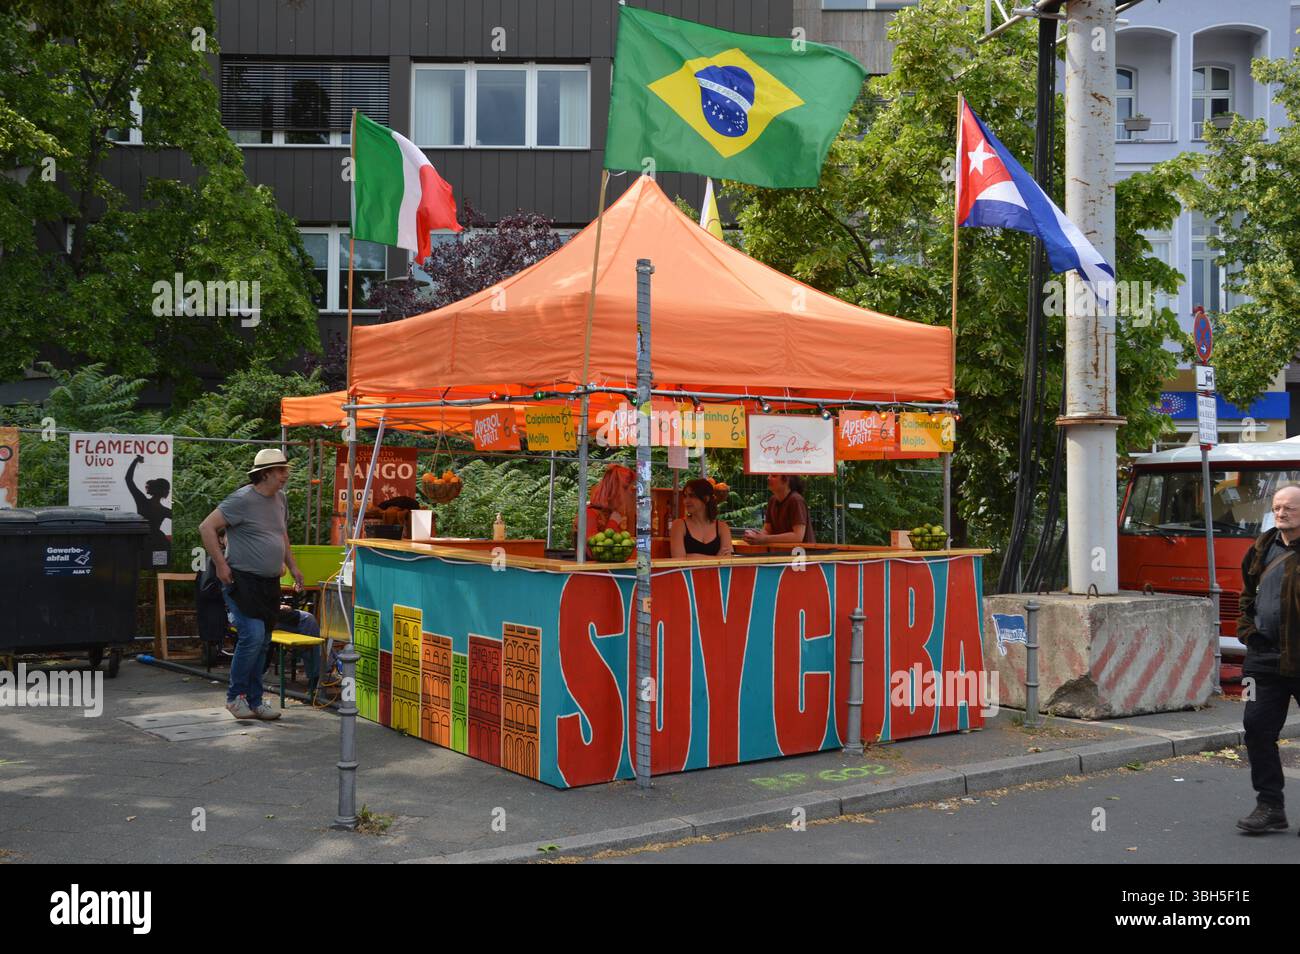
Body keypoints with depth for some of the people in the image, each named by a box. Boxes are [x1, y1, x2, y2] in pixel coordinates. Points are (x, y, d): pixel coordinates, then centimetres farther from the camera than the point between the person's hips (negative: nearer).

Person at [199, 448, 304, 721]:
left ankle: (254, 700, 17)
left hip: (270, 583, 8)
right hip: (242, 580, -8)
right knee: (252, 636, -16)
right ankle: (235, 696, -1)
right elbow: (206, 527, -15)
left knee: (262, 643, 9)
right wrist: (221, 564, -17)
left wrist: (293, 566, 21)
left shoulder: (280, 499, 12)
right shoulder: (242, 500, -13)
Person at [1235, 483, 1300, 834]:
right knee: (1257, 727, 3)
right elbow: (1248, 593, 26)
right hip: (1264, 657, 6)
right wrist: (1246, 627, 13)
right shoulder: (1263, 549, 12)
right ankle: (1270, 807, 11)